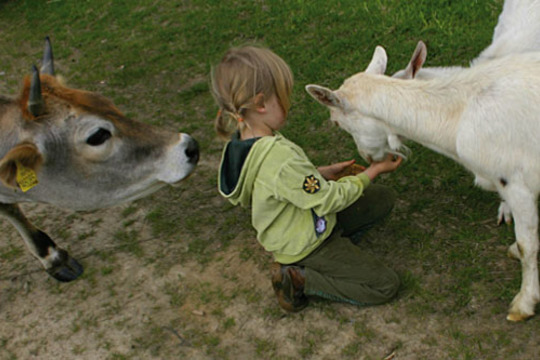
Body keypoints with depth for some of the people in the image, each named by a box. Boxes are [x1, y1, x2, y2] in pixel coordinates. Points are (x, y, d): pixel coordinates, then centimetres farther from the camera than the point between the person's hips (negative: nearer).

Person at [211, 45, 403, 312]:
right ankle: (297, 279, -3)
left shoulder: (241, 140, -9)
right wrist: (373, 171, -10)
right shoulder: (280, 158, -38)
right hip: (305, 247, -9)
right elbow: (329, 199, -24)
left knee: (384, 197, 14)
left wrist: (323, 173, 2)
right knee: (386, 285, -5)